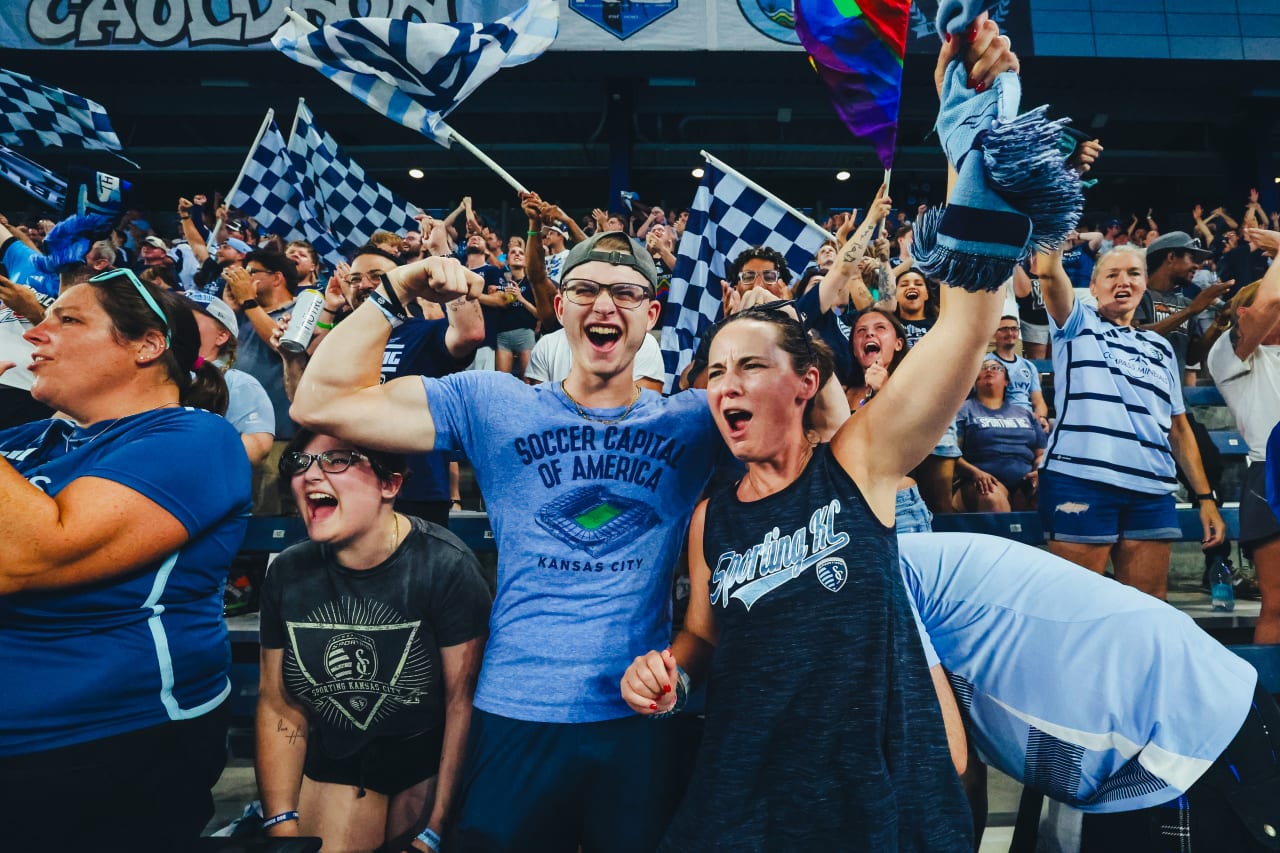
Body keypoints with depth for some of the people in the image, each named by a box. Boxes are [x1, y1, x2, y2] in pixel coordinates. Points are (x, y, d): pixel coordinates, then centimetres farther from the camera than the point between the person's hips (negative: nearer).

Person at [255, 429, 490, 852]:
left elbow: (464, 700, -20)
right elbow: (279, 705, -2)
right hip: (334, 756, 4)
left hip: (429, 754, -3)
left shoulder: (444, 565, -23)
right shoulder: (287, 573, -7)